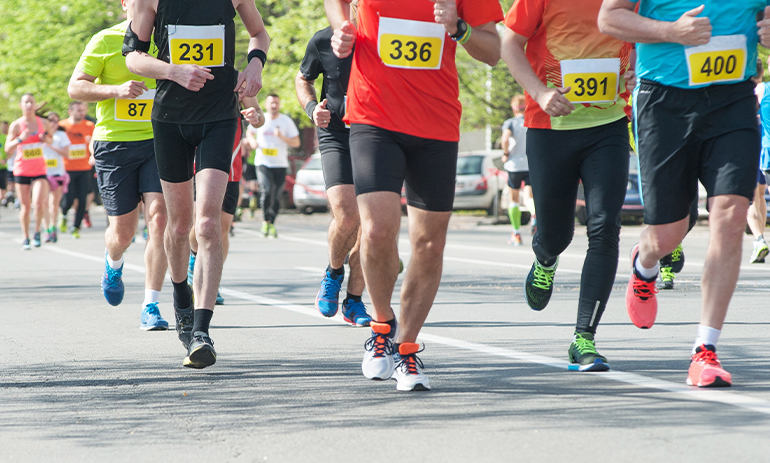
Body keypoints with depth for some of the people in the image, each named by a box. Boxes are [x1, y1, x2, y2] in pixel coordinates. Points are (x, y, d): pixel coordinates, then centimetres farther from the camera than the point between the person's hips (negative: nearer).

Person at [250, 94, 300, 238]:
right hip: (263, 162, -1)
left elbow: (296, 143, 4)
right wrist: (253, 142, 2)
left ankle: (272, 224, 16)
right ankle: (265, 220, -1)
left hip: (280, 165, 1)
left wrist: (282, 137, -13)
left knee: (276, 196, 1)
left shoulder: (286, 121, 4)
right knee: (266, 191, -18)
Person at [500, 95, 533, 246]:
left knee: (514, 199, 11)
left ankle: (516, 234, 15)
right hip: (532, 165, 2)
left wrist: (506, 154, -6)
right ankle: (535, 213, -39)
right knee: (528, 196, -3)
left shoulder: (510, 123, -3)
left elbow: (505, 139, -21)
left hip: (515, 165, -2)